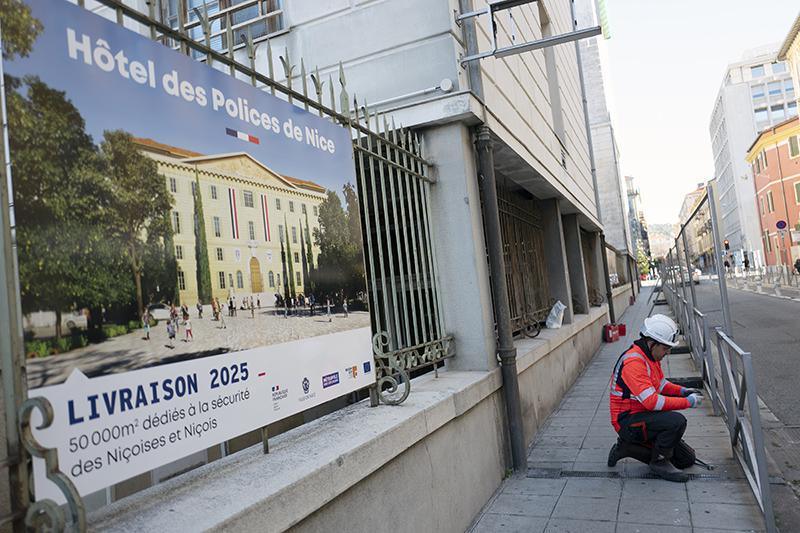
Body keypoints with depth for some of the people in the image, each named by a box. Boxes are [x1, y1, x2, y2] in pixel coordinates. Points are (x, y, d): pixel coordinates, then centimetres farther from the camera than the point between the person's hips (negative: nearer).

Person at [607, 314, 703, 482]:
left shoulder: (651, 356, 8)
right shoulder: (634, 362, -25)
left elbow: (661, 384, 22)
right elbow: (651, 401, -30)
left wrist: (683, 391, 3)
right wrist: (688, 402, -22)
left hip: (641, 415, 10)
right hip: (628, 422, -10)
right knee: (677, 421, -29)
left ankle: (626, 446, 15)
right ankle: (659, 462, -6)